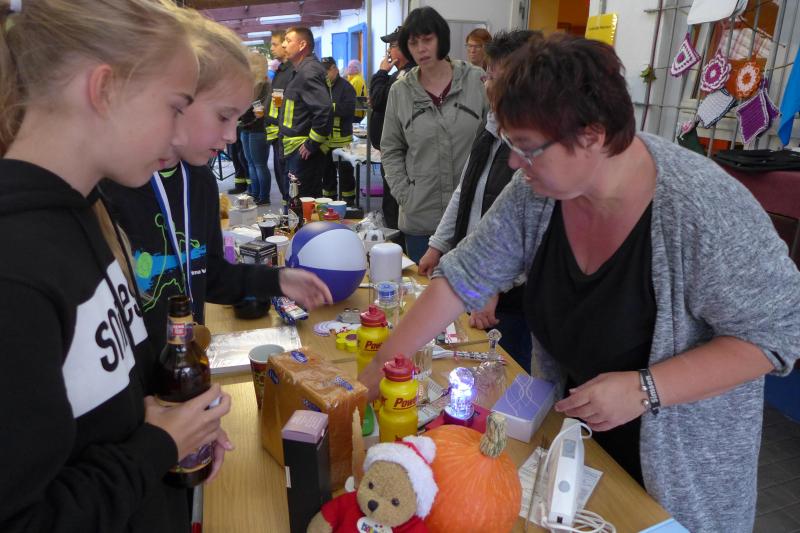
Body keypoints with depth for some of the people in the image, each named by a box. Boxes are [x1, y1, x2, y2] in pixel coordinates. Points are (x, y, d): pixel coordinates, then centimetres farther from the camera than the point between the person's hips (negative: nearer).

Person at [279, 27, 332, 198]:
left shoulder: (308, 71, -16)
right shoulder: (301, 70, 17)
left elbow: (323, 109, -27)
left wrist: (312, 144, -21)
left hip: (304, 151, -11)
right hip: (296, 149, 11)